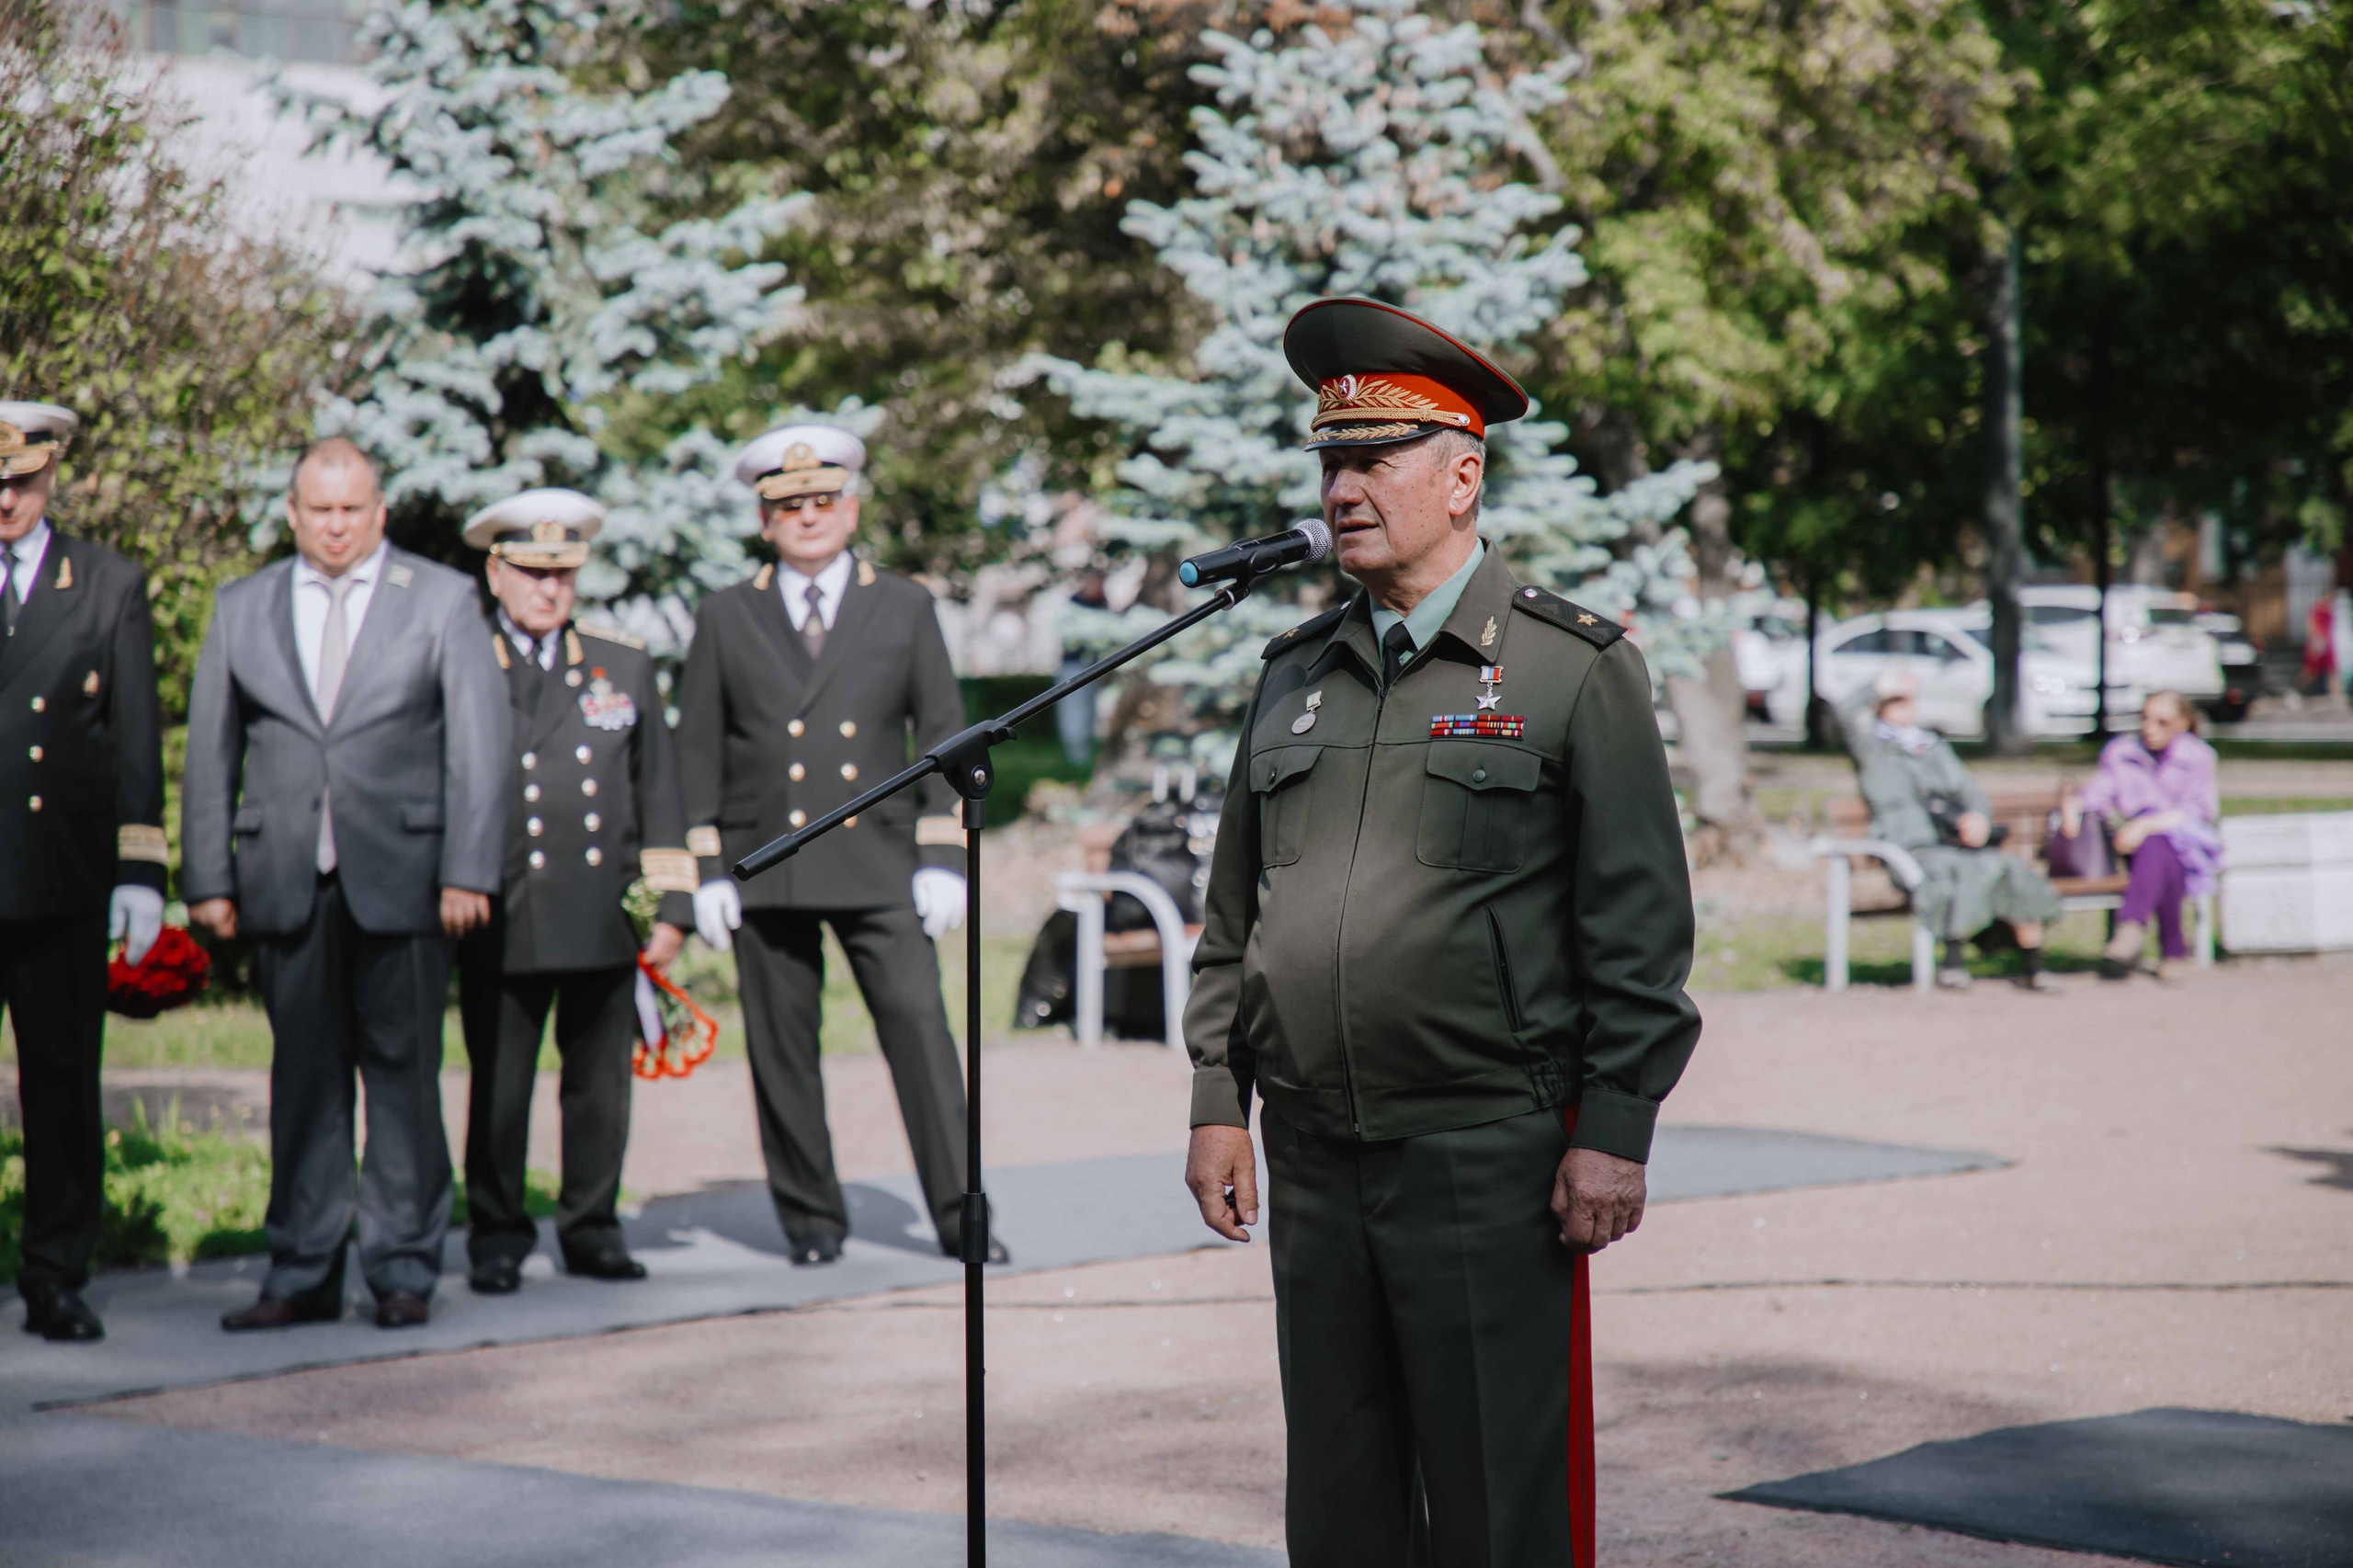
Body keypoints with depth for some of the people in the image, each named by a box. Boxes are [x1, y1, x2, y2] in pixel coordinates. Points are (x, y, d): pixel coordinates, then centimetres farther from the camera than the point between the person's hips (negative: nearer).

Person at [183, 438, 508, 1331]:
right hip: (284, 881, 2)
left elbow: (478, 743, 0)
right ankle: (303, 1272, 11)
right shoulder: (241, 610, 12)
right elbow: (210, 751, 12)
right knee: (302, 1077, 4)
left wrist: (467, 872, -8)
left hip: (401, 878, -2)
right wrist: (207, 879, 5)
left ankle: (404, 1268, 9)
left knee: (404, 1074, 2)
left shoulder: (442, 601, 5)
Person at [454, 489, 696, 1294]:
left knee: (600, 1080, 6)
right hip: (502, 919, -2)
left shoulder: (624, 664, 14)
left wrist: (671, 905, 9)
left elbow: (658, 790, 15)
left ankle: (592, 1228, 18)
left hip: (605, 916, 3)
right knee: (498, 1084, 0)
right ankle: (497, 1236, 11)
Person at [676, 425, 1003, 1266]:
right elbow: (698, 749, 9)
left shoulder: (905, 607, 9)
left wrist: (942, 856, -2)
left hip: (877, 860, -1)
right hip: (765, 865, 1)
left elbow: (944, 733, 7)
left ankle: (960, 1214, -5)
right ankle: (811, 1218, 13)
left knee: (920, 1025, -9)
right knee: (782, 1048, 2)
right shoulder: (726, 618, 9)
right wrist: (707, 870, 1)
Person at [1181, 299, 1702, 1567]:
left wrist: (1614, 1133, -10)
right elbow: (1233, 913, 17)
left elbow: (1640, 926, -5)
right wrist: (1218, 1103, 10)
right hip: (1314, 1162, 5)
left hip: (1490, 1161, -5)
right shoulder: (1295, 677, 13)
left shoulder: (1576, 670, -2)